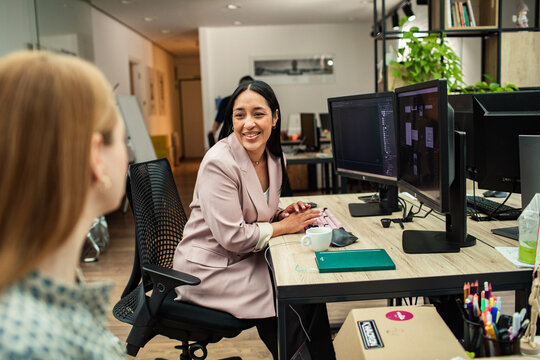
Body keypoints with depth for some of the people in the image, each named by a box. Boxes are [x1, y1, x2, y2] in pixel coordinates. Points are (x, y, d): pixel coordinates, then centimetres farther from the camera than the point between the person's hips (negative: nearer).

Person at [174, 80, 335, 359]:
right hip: (209, 269, -7)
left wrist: (281, 213, -5)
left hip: (245, 258, 7)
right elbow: (232, 237, -24)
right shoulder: (219, 163, -23)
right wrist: (284, 226, -15)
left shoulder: (272, 157, 1)